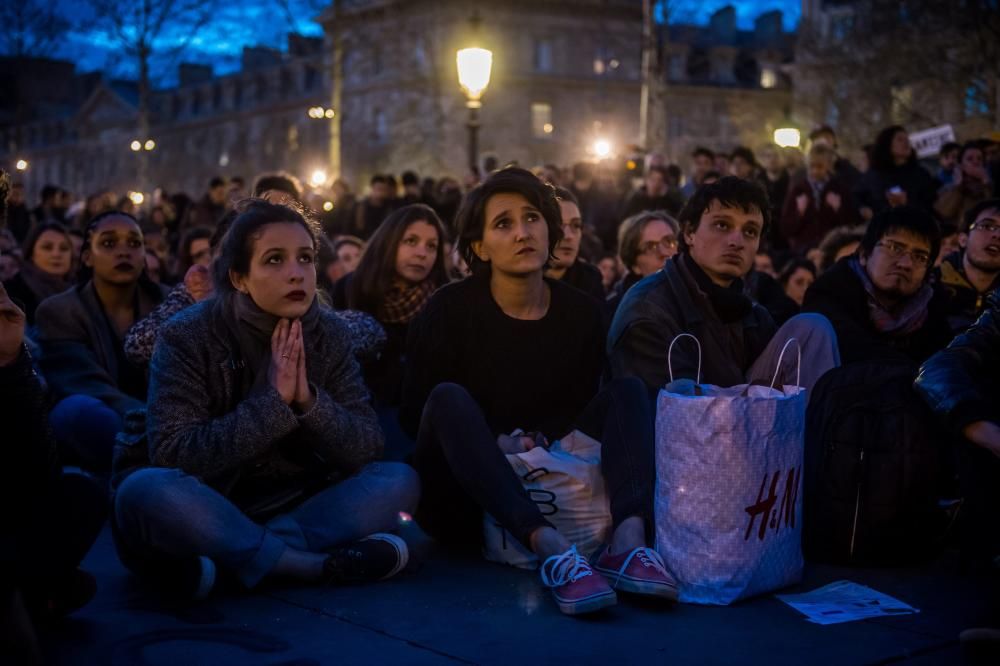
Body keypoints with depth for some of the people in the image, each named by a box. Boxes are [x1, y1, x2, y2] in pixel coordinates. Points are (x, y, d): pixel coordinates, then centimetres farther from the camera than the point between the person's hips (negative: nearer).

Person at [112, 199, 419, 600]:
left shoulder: (328, 333, -3)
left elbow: (366, 448, -7)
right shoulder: (188, 336, -14)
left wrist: (309, 401, -25)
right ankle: (316, 564, -27)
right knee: (144, 491, -35)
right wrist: (271, 402, -28)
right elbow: (172, 456, -23)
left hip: (293, 504, 4)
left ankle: (232, 557, -26)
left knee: (399, 481, -17)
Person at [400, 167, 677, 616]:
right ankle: (550, 548, -47)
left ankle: (628, 539, -40)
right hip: (461, 500, -3)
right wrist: (493, 443, -18)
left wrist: (540, 440, -11)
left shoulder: (581, 313, 4)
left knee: (625, 392, -13)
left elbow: (580, 408, 11)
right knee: (449, 397, -30)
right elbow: (413, 414, -4)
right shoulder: (450, 310, -5)